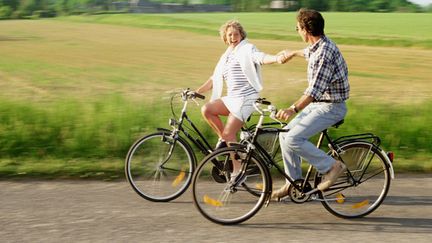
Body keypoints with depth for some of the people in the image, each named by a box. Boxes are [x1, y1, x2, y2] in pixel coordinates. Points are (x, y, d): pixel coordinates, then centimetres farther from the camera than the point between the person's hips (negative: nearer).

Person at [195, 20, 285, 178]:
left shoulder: (247, 49, -1)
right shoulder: (226, 57, 22)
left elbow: (261, 58, -22)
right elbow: (214, 79, 25)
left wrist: (277, 58, -43)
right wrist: (197, 92, 17)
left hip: (245, 98, -7)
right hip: (231, 98, 7)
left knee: (229, 133, -14)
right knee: (206, 109, -16)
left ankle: (238, 169, -4)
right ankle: (223, 139, 2)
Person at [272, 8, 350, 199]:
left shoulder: (324, 53, -25)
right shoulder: (318, 46, 7)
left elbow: (315, 90, -32)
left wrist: (293, 109, -41)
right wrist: (293, 53, 53)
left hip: (331, 107, -10)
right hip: (319, 103, 10)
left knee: (293, 139, -20)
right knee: (285, 134, 6)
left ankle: (331, 166, -6)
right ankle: (294, 182, 15)